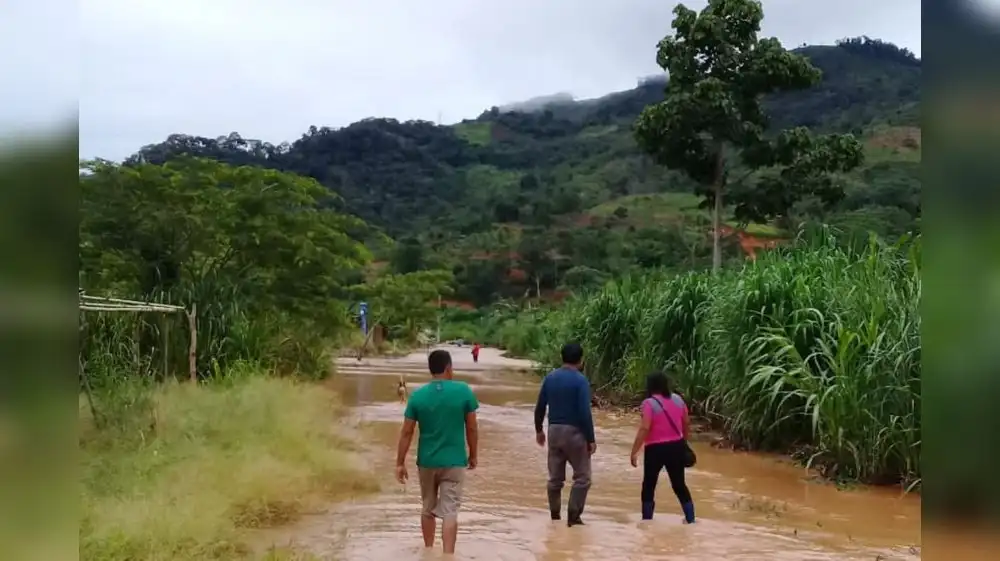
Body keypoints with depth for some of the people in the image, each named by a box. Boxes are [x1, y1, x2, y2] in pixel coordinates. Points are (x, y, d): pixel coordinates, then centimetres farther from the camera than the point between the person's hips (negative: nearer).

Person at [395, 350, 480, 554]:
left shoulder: (417, 396, -5)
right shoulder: (464, 391, -9)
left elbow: (406, 432, -3)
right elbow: (472, 428, -3)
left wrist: (400, 463, 4)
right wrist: (473, 455, 10)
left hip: (427, 461, 2)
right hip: (454, 461, -2)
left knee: (428, 509, 19)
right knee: (450, 512, -1)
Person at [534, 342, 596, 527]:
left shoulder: (550, 377, 5)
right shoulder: (580, 380, -11)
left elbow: (540, 407, 8)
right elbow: (585, 412, -16)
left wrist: (538, 430, 21)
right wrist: (591, 439, -10)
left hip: (554, 430, 6)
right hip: (574, 432, -6)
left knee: (555, 477, 12)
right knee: (582, 477, 5)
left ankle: (555, 516, 18)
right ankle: (573, 516, 2)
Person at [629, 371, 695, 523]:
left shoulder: (649, 403, -14)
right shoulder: (677, 399, 4)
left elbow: (644, 429, -21)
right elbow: (687, 423, 11)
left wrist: (634, 452, -17)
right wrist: (684, 442, 26)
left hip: (655, 449, -5)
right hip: (676, 446, 5)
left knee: (649, 485, 10)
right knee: (679, 484, 17)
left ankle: (647, 521, 13)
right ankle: (690, 519, 19)